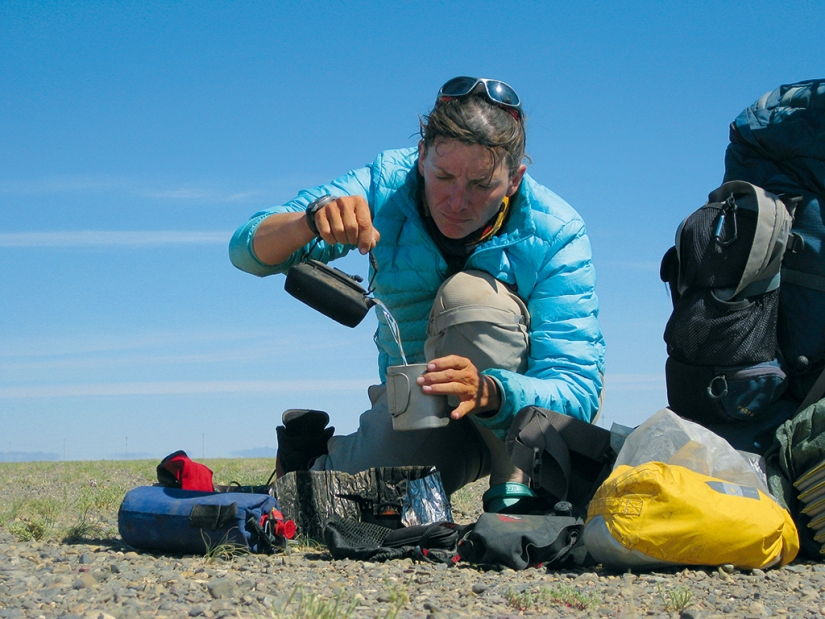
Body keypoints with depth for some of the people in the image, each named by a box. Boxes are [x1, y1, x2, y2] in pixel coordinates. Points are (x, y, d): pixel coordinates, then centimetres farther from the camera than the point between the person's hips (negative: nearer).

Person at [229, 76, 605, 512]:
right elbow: (249, 251, -20)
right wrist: (312, 220, -43)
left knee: (471, 292, -30)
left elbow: (579, 391, -30)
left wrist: (490, 392, -51)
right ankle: (320, 456, 12)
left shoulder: (556, 234, -22)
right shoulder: (387, 184, -16)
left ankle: (514, 493, -20)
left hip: (525, 408, -2)